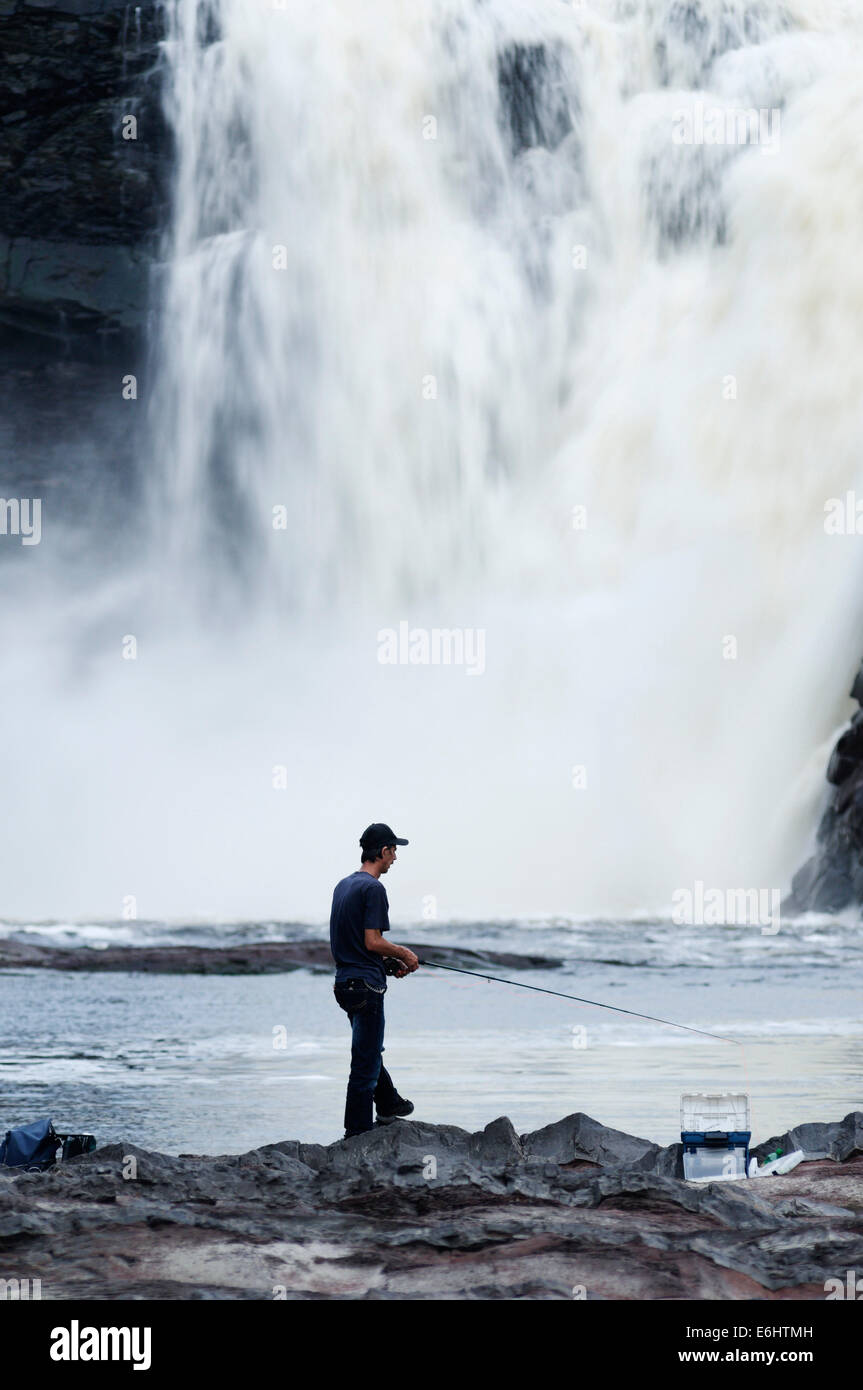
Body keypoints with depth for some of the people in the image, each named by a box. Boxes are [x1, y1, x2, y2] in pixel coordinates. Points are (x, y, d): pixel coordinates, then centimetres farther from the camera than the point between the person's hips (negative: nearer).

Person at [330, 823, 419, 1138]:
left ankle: (389, 1105, 43)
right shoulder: (373, 888, -16)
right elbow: (373, 942, -20)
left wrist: (392, 958, 18)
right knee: (365, 1062, -3)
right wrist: (404, 953, -4)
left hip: (344, 982, 10)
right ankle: (357, 1135, 0)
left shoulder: (343, 885, 12)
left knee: (370, 1050, 25)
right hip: (366, 985, -10)